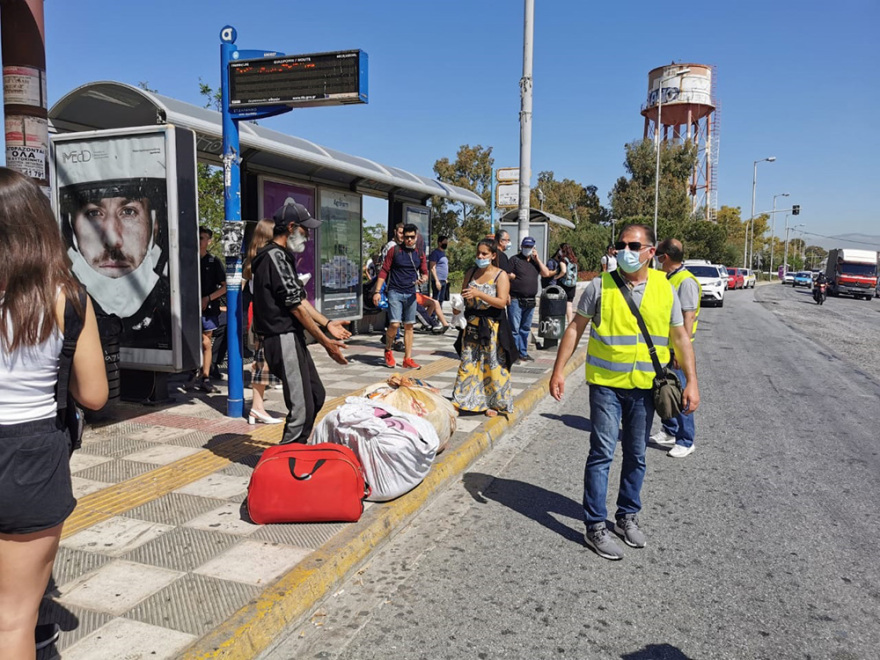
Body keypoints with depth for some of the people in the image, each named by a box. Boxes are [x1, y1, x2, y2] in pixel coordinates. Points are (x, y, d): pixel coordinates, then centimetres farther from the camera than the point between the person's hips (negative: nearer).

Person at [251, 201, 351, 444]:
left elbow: (300, 299, 21)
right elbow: (295, 306, -16)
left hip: (292, 337, 11)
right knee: (302, 407, -9)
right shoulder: (275, 256, -14)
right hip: (283, 339, -11)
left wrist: (327, 323, 16)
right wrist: (325, 341, -12)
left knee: (316, 395, 18)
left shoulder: (283, 256, 19)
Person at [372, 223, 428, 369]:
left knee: (409, 326, 6)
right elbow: (384, 271, -1)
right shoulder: (394, 251, -1)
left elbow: (425, 273, 11)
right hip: (395, 292, -4)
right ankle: (388, 350, 13)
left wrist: (423, 279, -15)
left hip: (410, 294, 4)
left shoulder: (420, 254, 9)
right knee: (394, 324, -14)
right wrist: (377, 291, -7)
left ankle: (408, 359, 13)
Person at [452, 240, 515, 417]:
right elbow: (463, 295, 19)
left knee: (493, 365, 2)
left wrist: (479, 294, -25)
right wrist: (465, 296, -4)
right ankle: (463, 400, 14)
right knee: (467, 362, 5)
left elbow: (502, 302, -16)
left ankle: (493, 403, 14)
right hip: (472, 324, 4)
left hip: (492, 325, -4)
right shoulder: (470, 273, 8)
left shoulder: (500, 275, -6)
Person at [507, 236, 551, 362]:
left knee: (525, 329, 12)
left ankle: (523, 353, 21)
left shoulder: (535, 261, 16)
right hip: (515, 300, -6)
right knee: (514, 328, -6)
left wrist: (537, 259, 0)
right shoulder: (514, 259, 0)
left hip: (530, 301, 6)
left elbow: (546, 274, 6)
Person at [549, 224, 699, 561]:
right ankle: (595, 526, 7)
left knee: (636, 455, 14)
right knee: (602, 452, -4)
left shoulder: (665, 289, 2)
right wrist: (559, 370, -5)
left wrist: (692, 382, 2)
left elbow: (680, 337, 7)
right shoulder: (600, 286, -4)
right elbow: (576, 329, 0)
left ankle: (628, 515, 32)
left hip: (645, 386, 3)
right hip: (606, 384, -3)